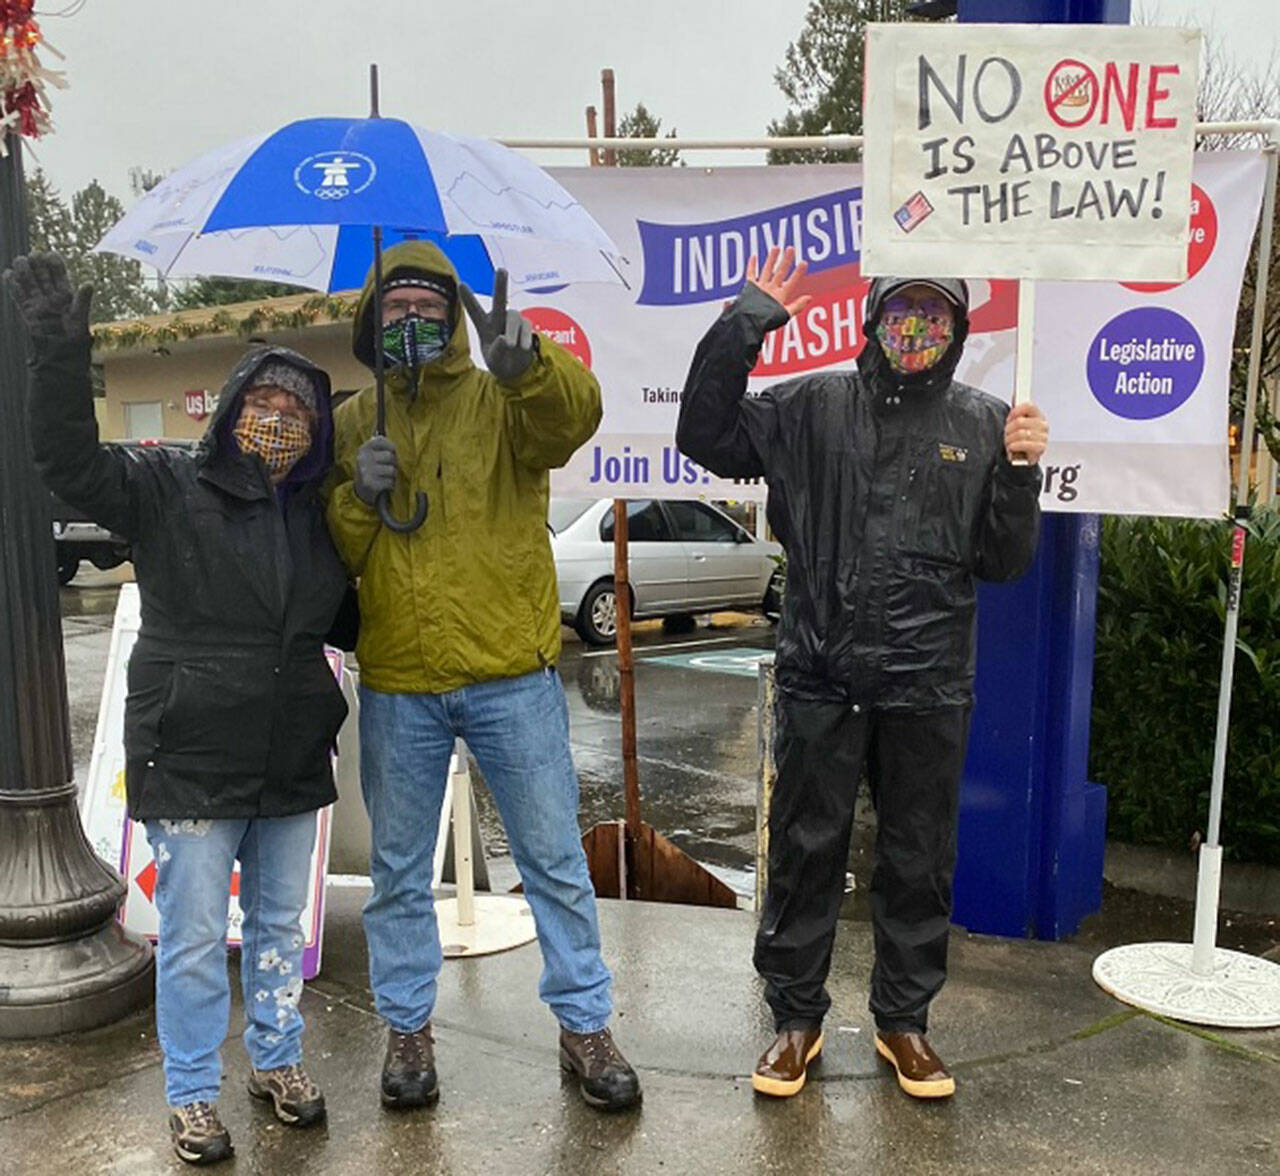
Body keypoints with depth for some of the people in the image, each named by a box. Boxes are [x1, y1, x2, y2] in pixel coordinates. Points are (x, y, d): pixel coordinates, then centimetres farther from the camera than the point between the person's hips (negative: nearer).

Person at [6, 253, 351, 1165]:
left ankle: (278, 1060, 38)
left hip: (292, 762, 5)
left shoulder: (320, 515, 8)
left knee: (281, 926, 18)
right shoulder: (169, 490, -6)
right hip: (191, 759, -4)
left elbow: (352, 618, 17)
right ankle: (193, 1095, 26)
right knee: (194, 939, 6)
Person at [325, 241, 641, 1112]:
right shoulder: (354, 421, 9)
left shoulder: (504, 399, 0)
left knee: (555, 857, 8)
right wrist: (357, 496, -12)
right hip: (395, 686, 3)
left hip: (511, 677, -2)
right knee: (400, 868, 15)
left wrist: (528, 360, -43)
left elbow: (574, 415, -23)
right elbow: (328, 554, 8)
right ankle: (408, 1026, 33)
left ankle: (585, 1024, 25)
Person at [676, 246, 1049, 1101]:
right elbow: (706, 437, -6)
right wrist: (745, 325, -11)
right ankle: (796, 1016, 28)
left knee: (920, 860, 13)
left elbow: (1004, 564, 4)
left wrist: (1020, 471, -12)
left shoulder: (984, 423, 4)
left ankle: (904, 1020, 33)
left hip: (929, 687, 1)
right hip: (821, 678, -1)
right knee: (805, 850, 9)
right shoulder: (814, 406, 2)